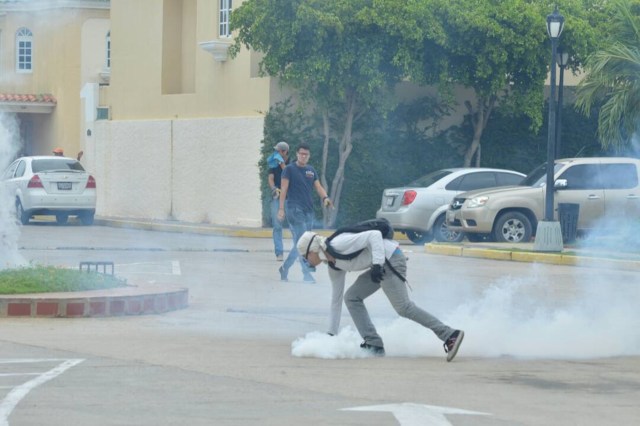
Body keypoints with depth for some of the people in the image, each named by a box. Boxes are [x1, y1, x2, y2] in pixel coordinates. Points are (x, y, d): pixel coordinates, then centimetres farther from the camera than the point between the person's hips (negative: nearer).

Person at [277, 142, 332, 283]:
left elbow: (318, 187, 9)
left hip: (308, 210, 6)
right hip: (294, 209, -6)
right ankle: (307, 274, -12)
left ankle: (284, 269, 24)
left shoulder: (311, 171, 15)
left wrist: (325, 197, -12)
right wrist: (281, 208, -14)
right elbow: (284, 189, -7)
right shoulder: (290, 169, -2)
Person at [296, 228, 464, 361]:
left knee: (403, 307, -16)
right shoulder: (334, 268, 16)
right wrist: (331, 333, 24)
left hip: (390, 259, -10)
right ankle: (373, 345, 3)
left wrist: (377, 264, -28)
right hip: (381, 265, 10)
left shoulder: (338, 245, -13)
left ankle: (449, 335, -18)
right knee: (351, 298, 6)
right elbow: (336, 300, 23)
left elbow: (374, 235, -20)